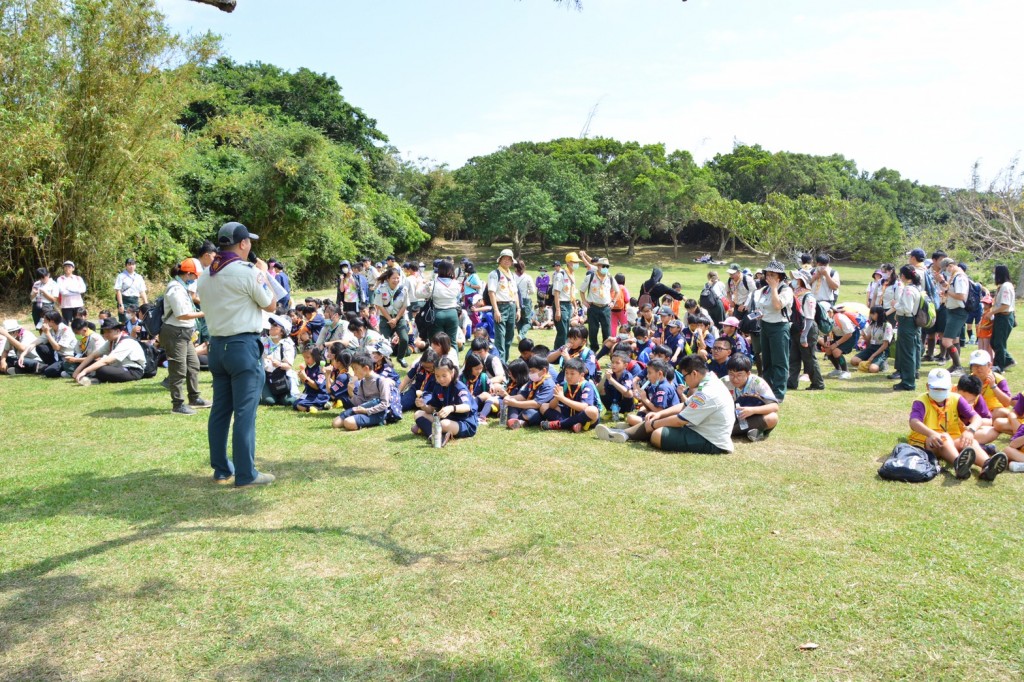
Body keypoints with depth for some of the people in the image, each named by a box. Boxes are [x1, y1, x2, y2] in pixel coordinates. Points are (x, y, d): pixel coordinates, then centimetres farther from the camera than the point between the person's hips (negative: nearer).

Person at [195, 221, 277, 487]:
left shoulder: (205, 276, 9)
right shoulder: (247, 271, -12)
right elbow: (271, 305, -3)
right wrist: (264, 274, 10)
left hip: (217, 345, 8)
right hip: (243, 346, -7)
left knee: (220, 410, 12)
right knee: (245, 412, -4)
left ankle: (221, 469, 20)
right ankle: (245, 474, 0)